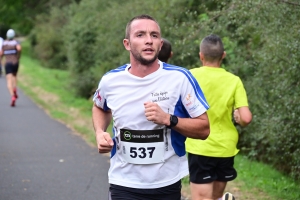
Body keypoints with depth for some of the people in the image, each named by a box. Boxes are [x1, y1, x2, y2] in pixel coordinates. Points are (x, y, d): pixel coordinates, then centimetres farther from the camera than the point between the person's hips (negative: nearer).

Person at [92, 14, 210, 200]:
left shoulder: (180, 78, -11)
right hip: (124, 185, 1)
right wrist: (100, 132, 0)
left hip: (168, 184, 0)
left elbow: (204, 128, -7)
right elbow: (99, 107, 20)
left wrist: (168, 119, -22)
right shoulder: (110, 81, -4)